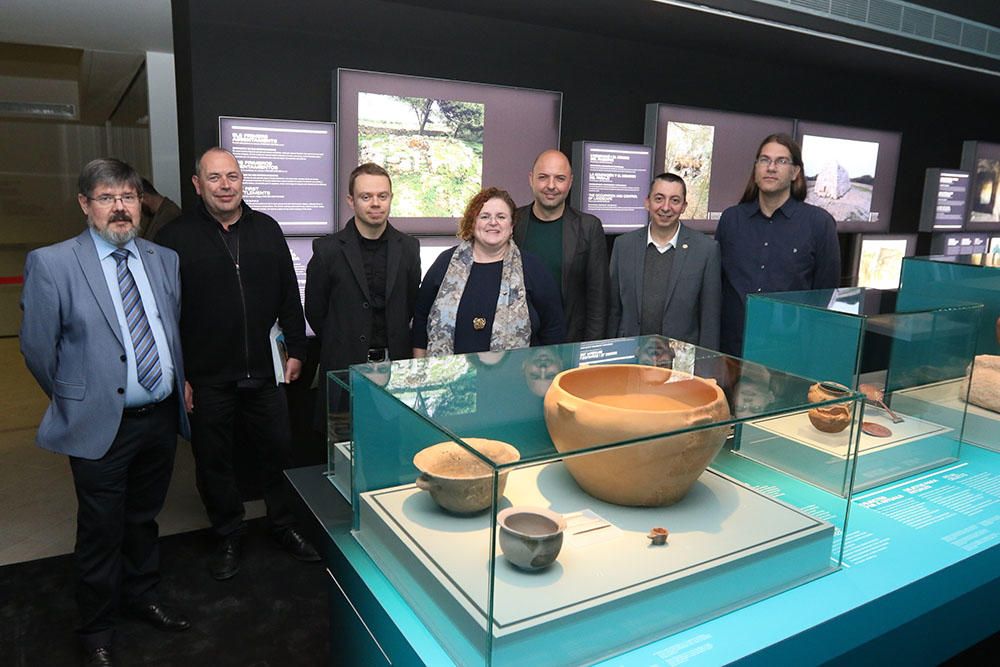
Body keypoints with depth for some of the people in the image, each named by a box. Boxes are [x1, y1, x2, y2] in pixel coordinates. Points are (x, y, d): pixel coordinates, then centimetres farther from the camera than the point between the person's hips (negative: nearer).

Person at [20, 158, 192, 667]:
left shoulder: (165, 260, 4)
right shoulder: (51, 264, -10)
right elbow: (37, 348, -5)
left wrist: (177, 390, 11)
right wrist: (74, 400, 3)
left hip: (161, 417, 4)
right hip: (100, 425, -4)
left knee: (144, 518, 22)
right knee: (101, 532, 10)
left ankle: (141, 597, 45)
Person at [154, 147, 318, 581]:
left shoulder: (266, 230, 6)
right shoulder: (175, 237, -5)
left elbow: (289, 296, 10)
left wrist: (295, 349, 8)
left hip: (264, 371, 3)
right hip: (207, 378, -2)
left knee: (277, 451, 13)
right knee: (214, 461, 11)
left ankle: (284, 527, 33)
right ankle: (228, 538, 31)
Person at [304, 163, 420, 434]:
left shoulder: (408, 247, 4)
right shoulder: (328, 249, -5)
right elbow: (315, 311, 4)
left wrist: (396, 347, 11)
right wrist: (341, 346, 10)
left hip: (394, 364, 2)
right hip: (345, 367, -2)